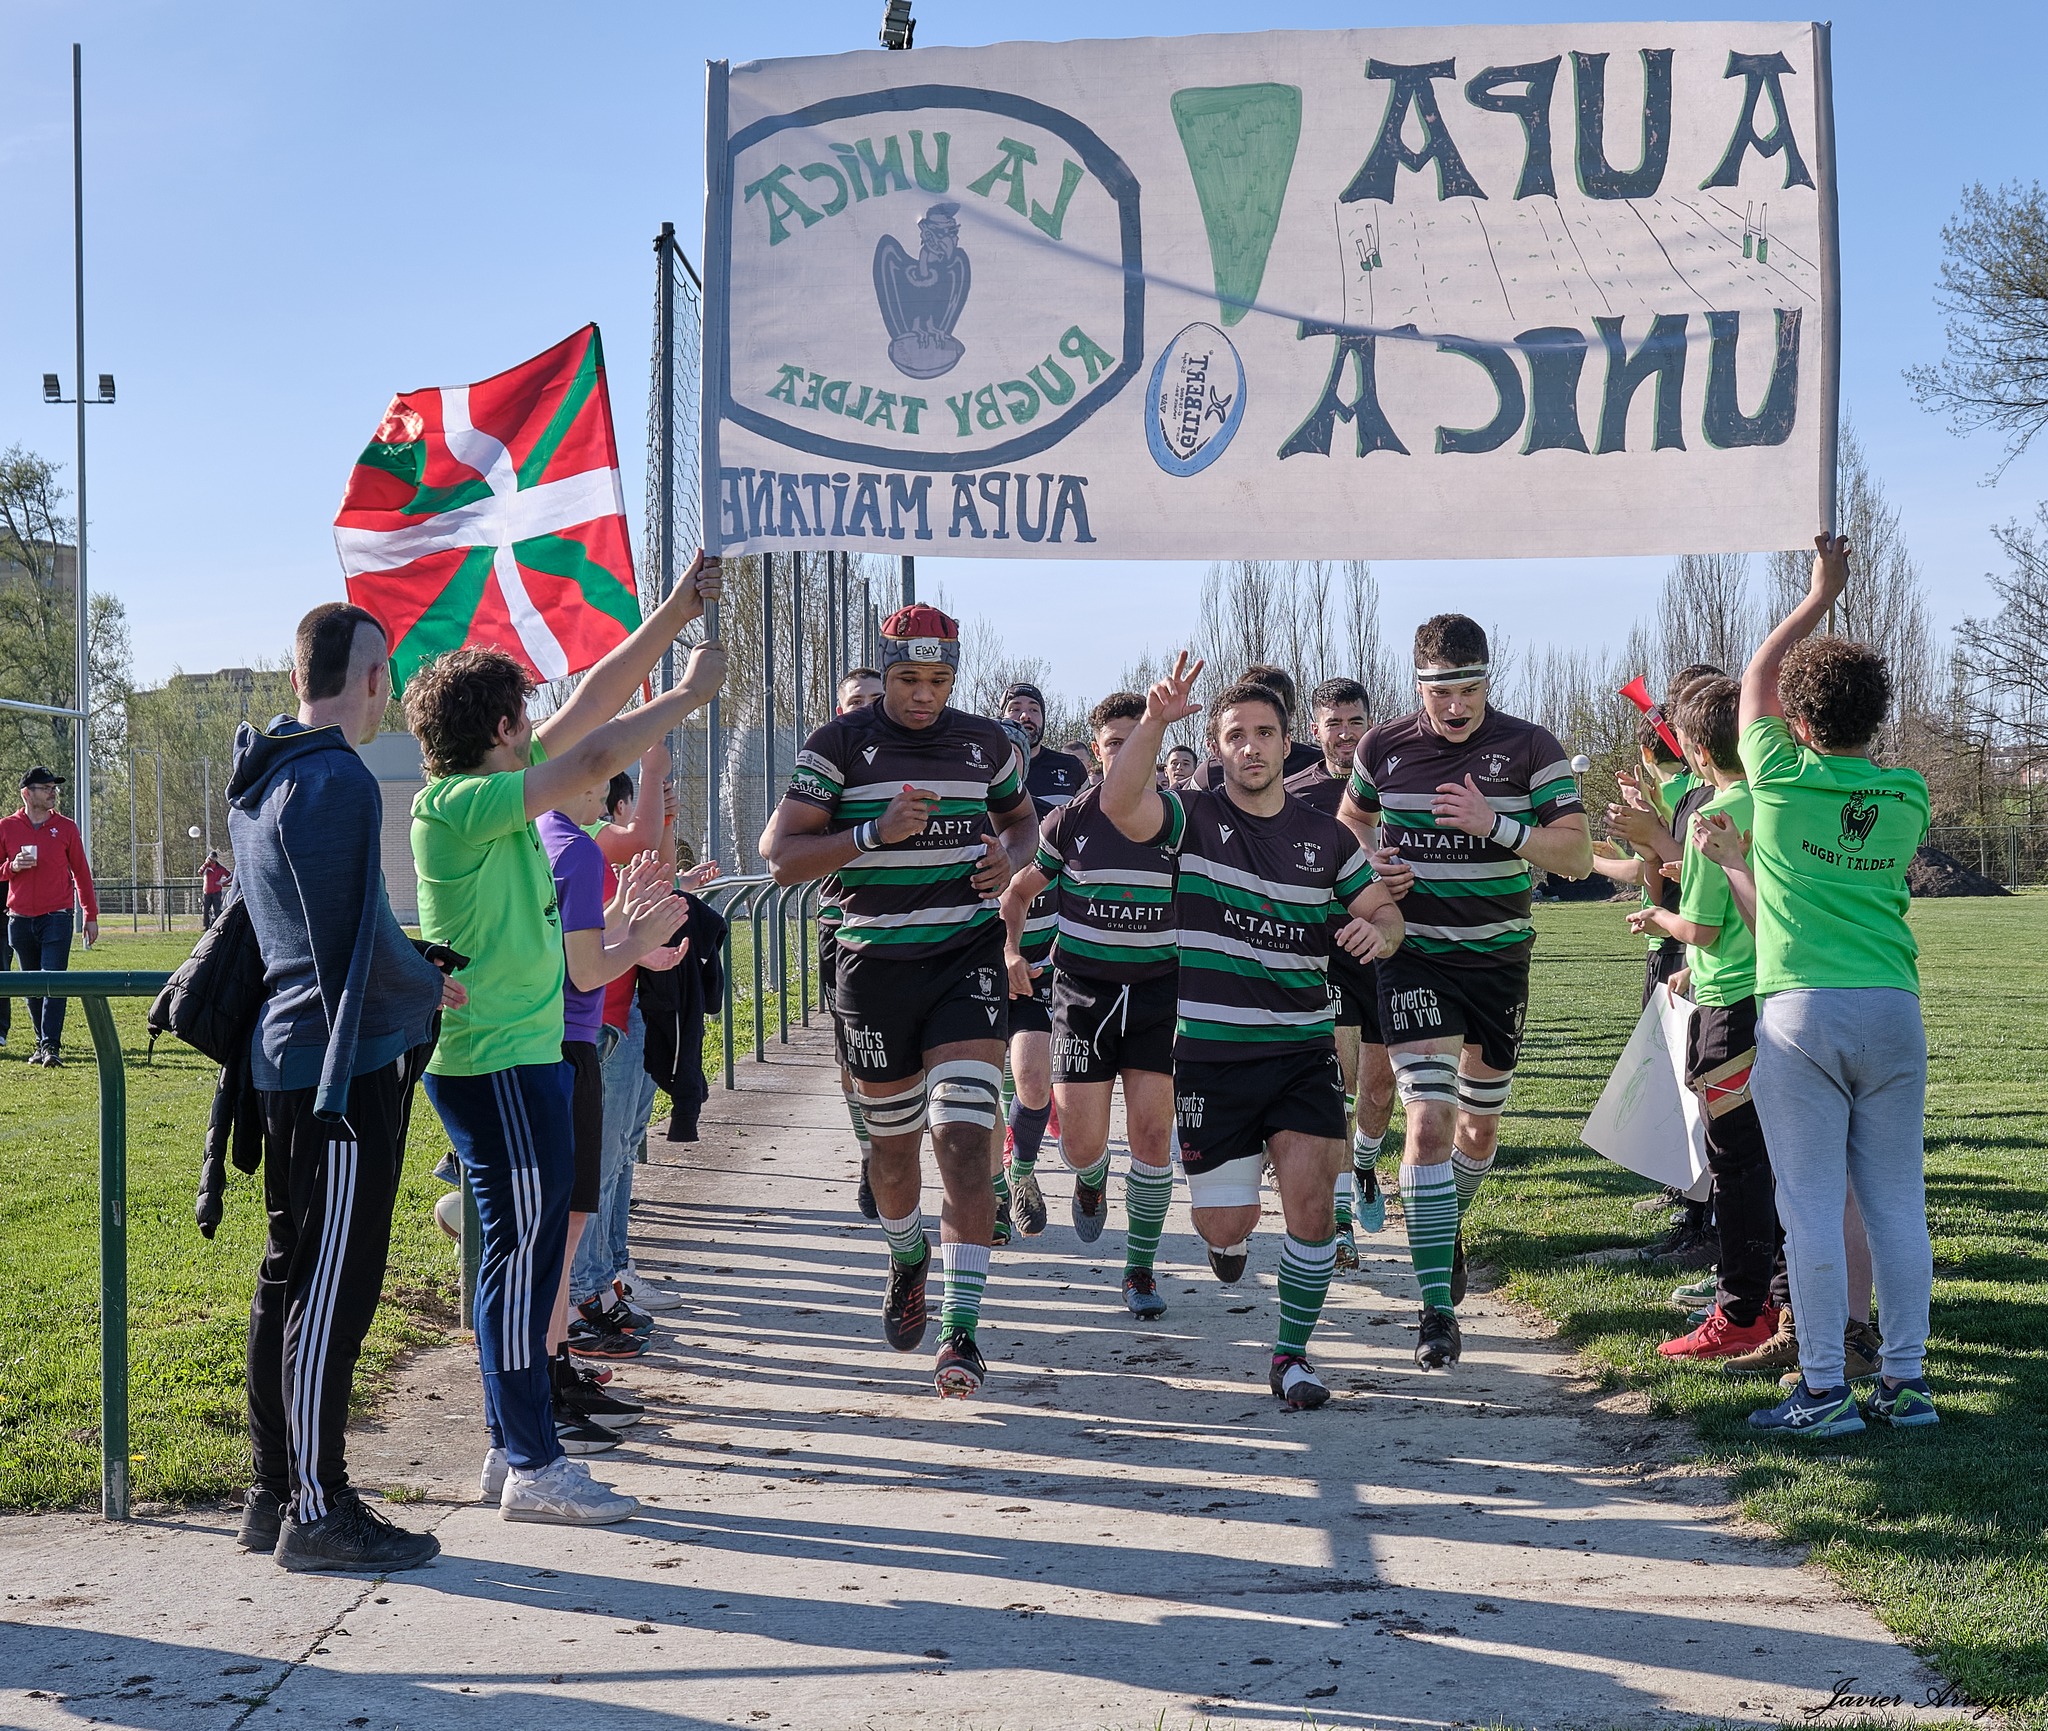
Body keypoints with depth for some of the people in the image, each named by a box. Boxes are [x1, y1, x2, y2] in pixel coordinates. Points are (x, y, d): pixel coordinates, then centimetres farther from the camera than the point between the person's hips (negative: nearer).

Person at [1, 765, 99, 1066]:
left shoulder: (66, 827, 4)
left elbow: (81, 872, 8)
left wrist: (91, 916, 6)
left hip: (57, 918, -2)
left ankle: (51, 1047, -16)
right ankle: (42, 1044, 18)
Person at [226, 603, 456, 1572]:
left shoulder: (257, 785, 15)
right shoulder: (337, 781, -16)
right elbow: (362, 938, -18)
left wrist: (408, 979, 25)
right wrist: (432, 988, 0)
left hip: (285, 1057, 10)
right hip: (345, 1064, -10)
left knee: (290, 1278, 14)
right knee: (334, 1288, -6)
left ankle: (274, 1494, 21)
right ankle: (318, 1512, -2)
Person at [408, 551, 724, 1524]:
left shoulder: (499, 789, 11)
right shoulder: (458, 805, -16)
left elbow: (595, 702, 15)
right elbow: (597, 757, -20)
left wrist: (675, 615, 13)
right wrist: (691, 693, -8)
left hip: (524, 1053, 10)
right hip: (495, 1065, -10)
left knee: (529, 1250, 14)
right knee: (524, 1250, -6)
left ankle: (513, 1450, 21)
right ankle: (533, 1468, -1)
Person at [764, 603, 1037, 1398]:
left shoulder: (986, 743, 7)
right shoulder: (838, 745, -3)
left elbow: (1019, 818, 25)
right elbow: (783, 857, -8)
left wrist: (1009, 857, 1)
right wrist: (875, 833, -21)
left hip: (968, 956, 0)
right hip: (876, 965, 0)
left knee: (964, 1139, -14)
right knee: (893, 1140, 14)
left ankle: (961, 1331, -13)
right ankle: (907, 1259, 46)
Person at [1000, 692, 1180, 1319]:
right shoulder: (1068, 821, 0)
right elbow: (1019, 891, 12)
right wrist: (1011, 951, -4)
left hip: (1157, 992, 0)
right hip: (1083, 992, 0)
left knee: (1152, 1136, -6)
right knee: (1081, 1143, -4)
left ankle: (1140, 1269, 9)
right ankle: (1091, 1182, 35)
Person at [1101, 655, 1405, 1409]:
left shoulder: (1325, 836, 7)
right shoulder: (1192, 818, -2)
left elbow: (1384, 908, 14)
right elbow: (1120, 804, -23)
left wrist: (1377, 931, -11)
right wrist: (1153, 722, -38)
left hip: (1304, 1049, 2)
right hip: (1211, 1053, -2)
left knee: (1310, 1199, -12)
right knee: (1225, 1226, 0)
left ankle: (1293, 1355, 7)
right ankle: (1231, 1237, 40)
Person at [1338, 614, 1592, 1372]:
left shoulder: (1530, 748, -8)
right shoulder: (1383, 748, -2)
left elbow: (1577, 857, -14)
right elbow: (1350, 820, 19)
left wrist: (1497, 825, -27)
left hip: (1499, 957, 1)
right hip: (1413, 953, -1)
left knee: (1480, 1123, 15)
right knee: (1429, 1119, -15)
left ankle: (1450, 1232, 46)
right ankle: (1436, 1309, -14)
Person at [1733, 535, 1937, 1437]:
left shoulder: (1782, 780, -3)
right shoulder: (1907, 796, 5)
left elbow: (1756, 676, 13)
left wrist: (1821, 594, 23)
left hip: (1802, 1013, -4)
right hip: (1895, 1009, 4)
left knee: (1812, 1204, -2)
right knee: (1896, 1200, 8)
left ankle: (1824, 1389, 0)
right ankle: (1906, 1378, 12)